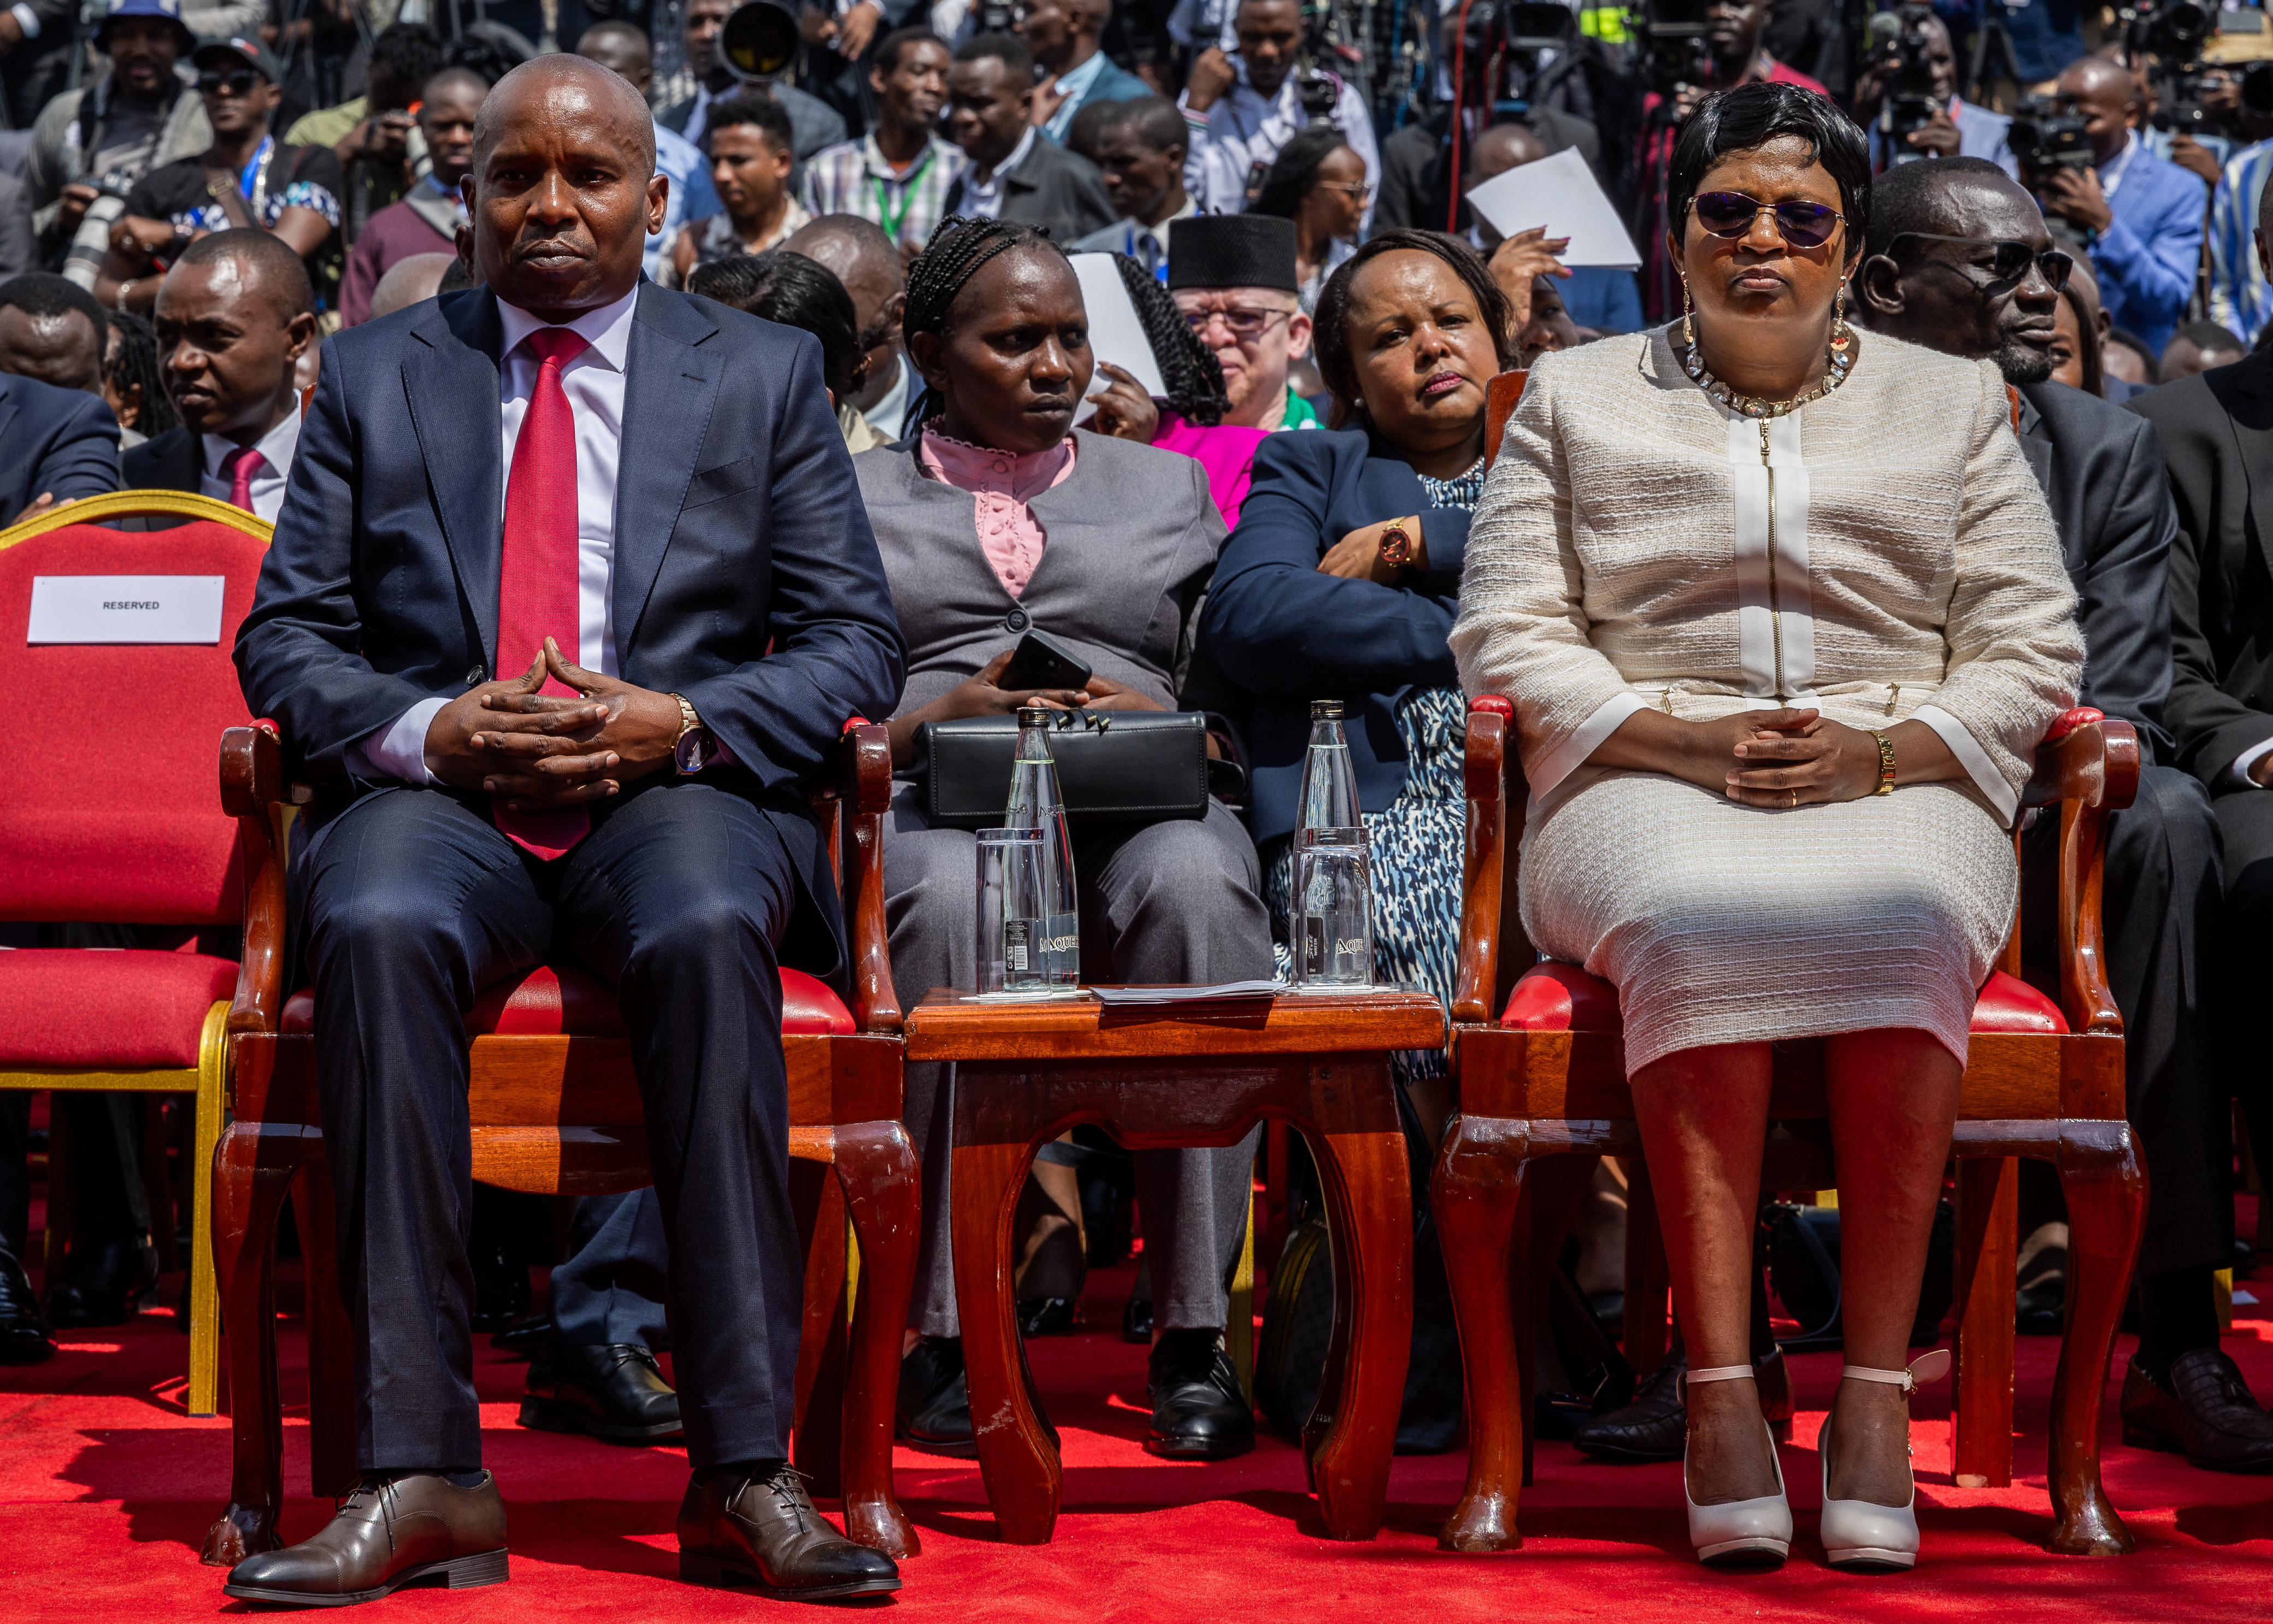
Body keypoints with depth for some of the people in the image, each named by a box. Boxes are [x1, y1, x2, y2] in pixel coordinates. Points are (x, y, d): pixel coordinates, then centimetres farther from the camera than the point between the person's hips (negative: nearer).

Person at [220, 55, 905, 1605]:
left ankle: (745, 1475, -34)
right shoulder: (375, 375, 17)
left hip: (682, 794, -1)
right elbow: (288, 636, 12)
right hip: (436, 796, 1)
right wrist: (429, 730, -10)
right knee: (377, 930, -35)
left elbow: (856, 643, 9)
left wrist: (683, 721, -10)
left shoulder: (767, 374, 15)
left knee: (708, 932, -36)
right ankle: (422, 1477, -34)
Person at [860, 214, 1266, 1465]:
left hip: (1139, 804, 1)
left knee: (1197, 887, -36)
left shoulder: (1166, 486, 26)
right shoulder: (854, 497, 21)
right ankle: (947, 1336, -34)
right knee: (954, 901, -39)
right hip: (926, 808, -1)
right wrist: (937, 717, -11)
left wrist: (1150, 721, -6)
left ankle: (1194, 1334, -34)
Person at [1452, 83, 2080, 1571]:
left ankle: (1880, 1385, -36)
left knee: (1898, 916, -36)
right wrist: (1683, 742, -9)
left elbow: (2034, 650, 10)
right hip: (1649, 782, 0)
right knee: (1699, 917, -37)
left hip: (1901, 782, 1)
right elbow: (1509, 639, 7)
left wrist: (1882, 752, -9)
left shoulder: (1953, 401, 19)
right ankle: (1720, 1382, -39)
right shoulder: (1578, 399, 17)